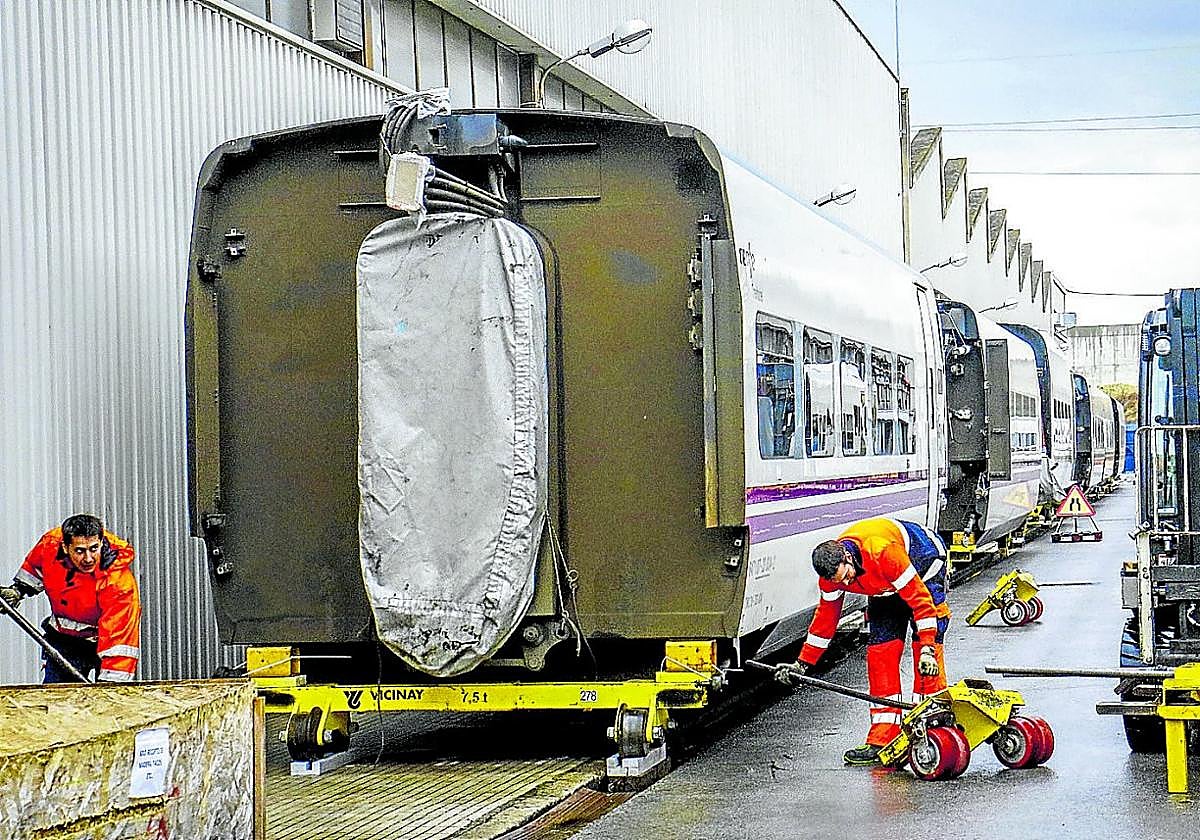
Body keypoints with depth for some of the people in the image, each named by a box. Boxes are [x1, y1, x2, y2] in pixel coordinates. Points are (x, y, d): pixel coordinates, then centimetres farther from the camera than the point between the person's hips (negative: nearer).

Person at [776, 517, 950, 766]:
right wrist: (803, 664, -3)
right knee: (880, 650, -5)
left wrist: (927, 647, -37)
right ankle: (882, 739, -4)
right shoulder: (832, 572, -21)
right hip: (885, 587, 6)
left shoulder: (883, 552, -41)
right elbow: (825, 617, -5)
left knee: (927, 650, -17)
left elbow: (920, 598, -35)